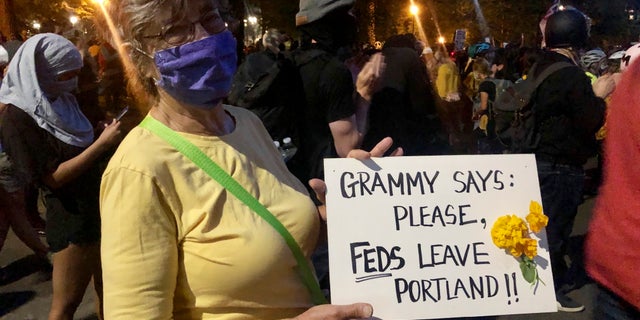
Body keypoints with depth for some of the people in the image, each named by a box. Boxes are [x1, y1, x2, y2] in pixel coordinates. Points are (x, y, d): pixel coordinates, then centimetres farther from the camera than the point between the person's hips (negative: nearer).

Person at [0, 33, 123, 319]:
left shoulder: (60, 102, 4)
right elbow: (52, 178, -20)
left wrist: (108, 136, -3)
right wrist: (103, 143, -23)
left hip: (95, 207, 7)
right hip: (71, 216, -7)